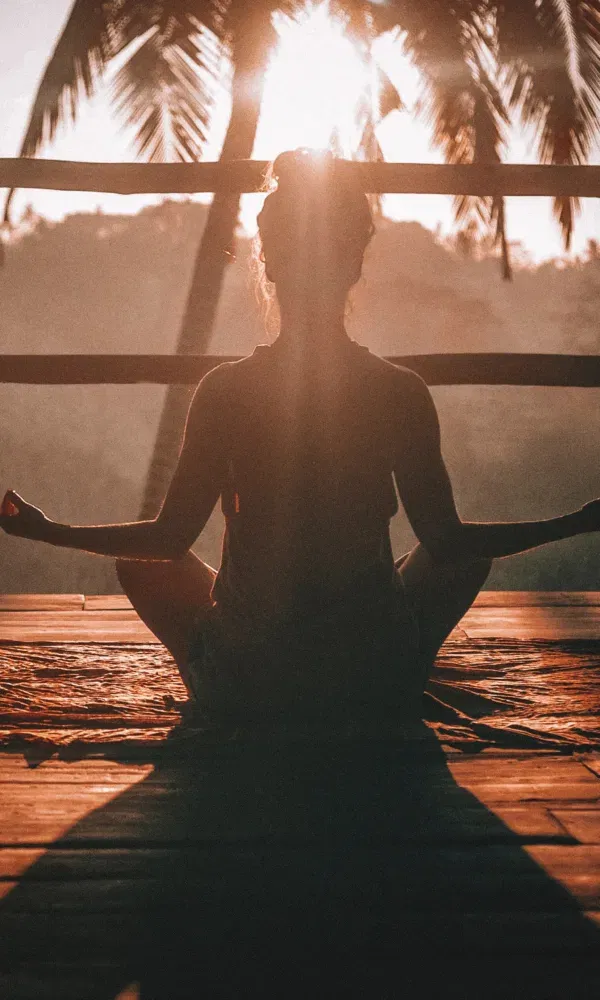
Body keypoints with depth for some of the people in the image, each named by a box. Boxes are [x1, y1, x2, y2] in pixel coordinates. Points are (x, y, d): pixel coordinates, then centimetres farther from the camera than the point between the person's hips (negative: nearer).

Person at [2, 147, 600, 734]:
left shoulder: (224, 391, -12)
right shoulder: (402, 393, -11)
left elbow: (169, 538, -4)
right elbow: (446, 541, -5)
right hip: (377, 696, 0)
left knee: (141, 567, 26)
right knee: (471, 555, 27)